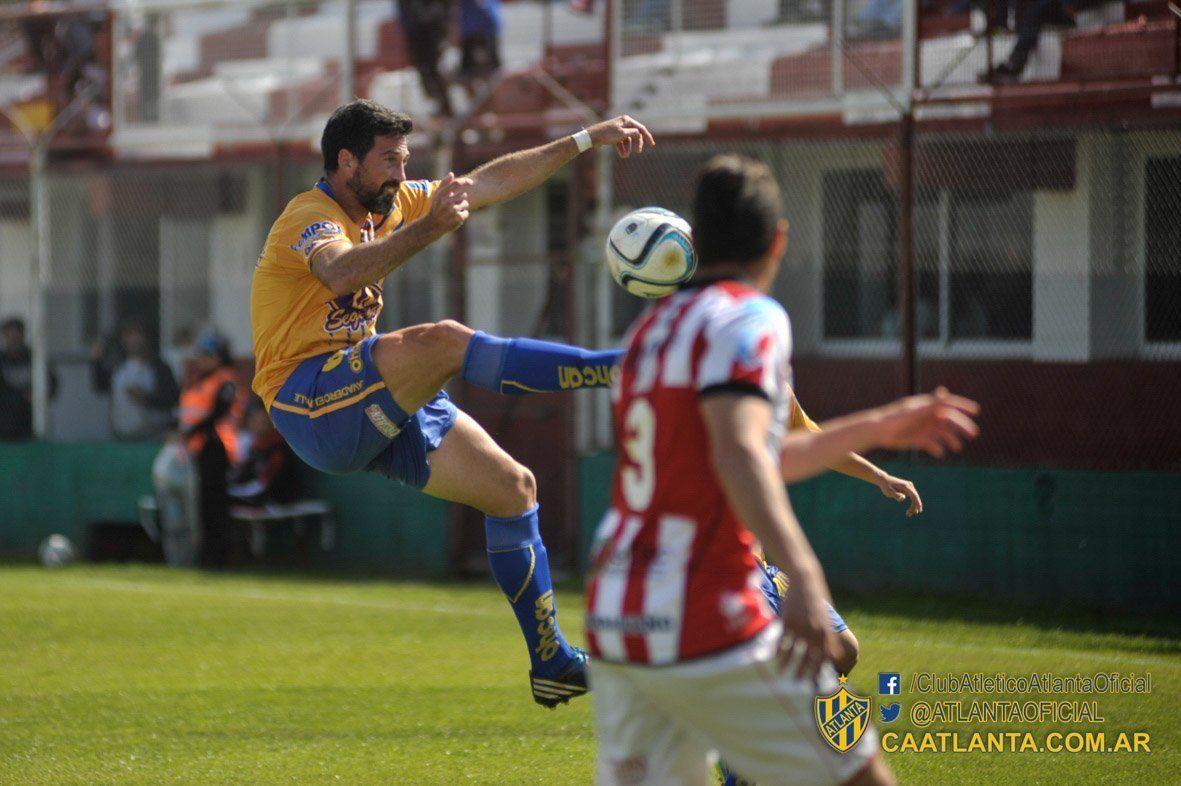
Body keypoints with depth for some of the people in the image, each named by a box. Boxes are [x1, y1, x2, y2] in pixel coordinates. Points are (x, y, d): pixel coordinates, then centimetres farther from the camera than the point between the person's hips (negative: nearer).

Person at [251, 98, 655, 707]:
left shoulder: (391, 204, 14)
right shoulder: (312, 216, -12)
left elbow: (492, 182, 19)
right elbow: (342, 273, -36)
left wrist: (585, 141, 16)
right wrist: (431, 228, -46)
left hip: (377, 408, 9)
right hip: (309, 401, -9)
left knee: (512, 486, 4)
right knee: (444, 342, -30)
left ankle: (550, 664, 12)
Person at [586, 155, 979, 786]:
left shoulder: (651, 329, 18)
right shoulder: (749, 319, -7)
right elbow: (738, 456, -25)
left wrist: (877, 428, 36)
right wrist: (804, 576, -36)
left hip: (613, 626, 8)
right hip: (706, 633, -8)